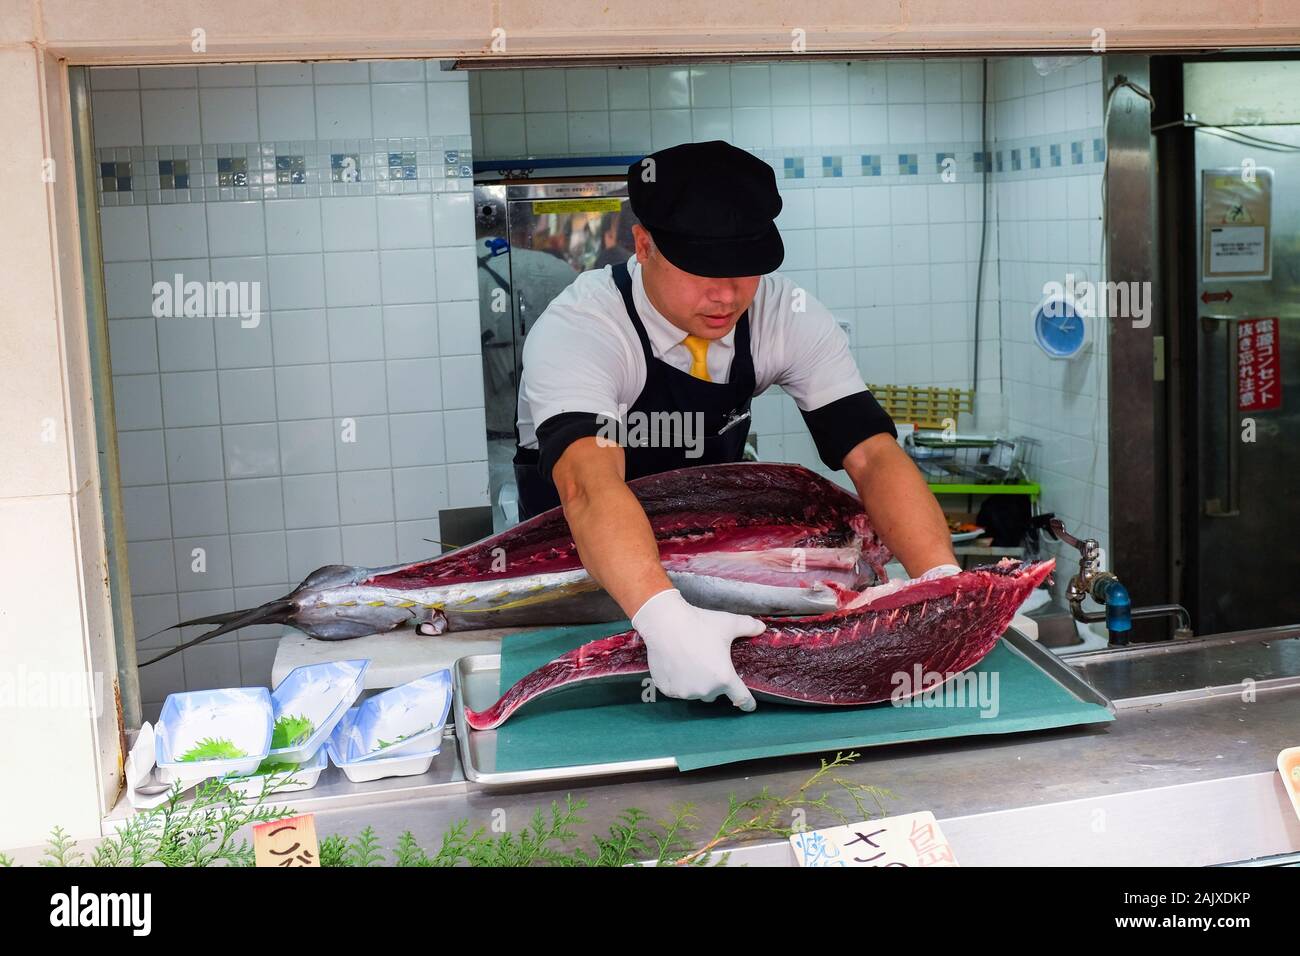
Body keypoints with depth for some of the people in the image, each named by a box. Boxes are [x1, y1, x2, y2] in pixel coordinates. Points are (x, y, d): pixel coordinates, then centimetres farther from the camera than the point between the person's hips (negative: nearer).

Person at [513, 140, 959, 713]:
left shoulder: (788, 317, -15)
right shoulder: (577, 329, -28)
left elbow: (872, 452, -21)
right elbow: (589, 483, -45)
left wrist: (942, 579, -38)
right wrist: (663, 616, -62)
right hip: (581, 569, -3)